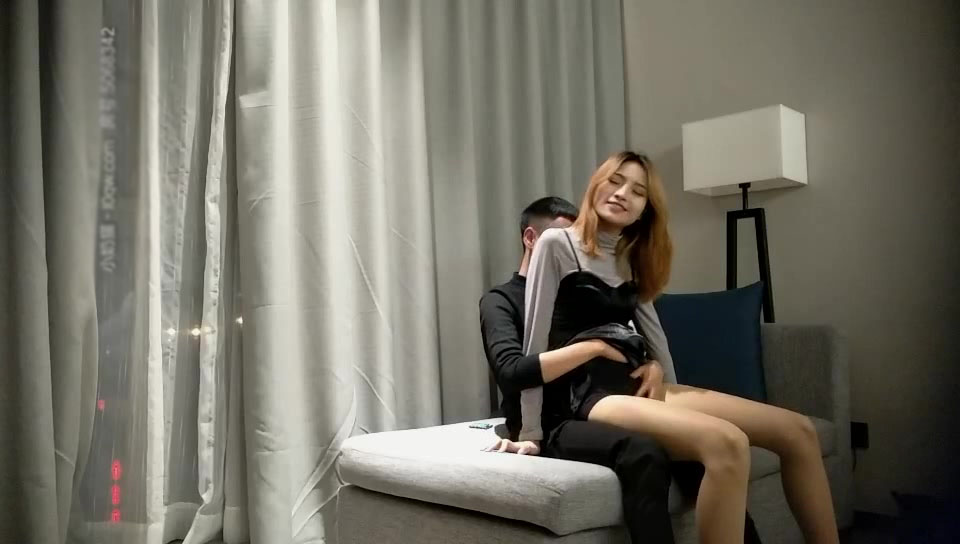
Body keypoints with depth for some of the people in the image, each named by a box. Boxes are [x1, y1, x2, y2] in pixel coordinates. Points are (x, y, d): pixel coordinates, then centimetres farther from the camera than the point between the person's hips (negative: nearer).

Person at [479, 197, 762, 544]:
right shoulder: (500, 301, 5)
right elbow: (512, 372, -15)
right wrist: (596, 346, -15)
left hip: (594, 413, 6)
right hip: (548, 426, -5)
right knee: (642, 451, -35)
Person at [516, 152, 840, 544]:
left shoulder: (630, 259, 19)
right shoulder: (557, 244, -3)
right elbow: (535, 339, -8)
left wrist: (658, 366, -2)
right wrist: (530, 432, -12)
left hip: (636, 386, 8)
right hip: (586, 396, -8)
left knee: (797, 431, -3)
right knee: (727, 443, -33)